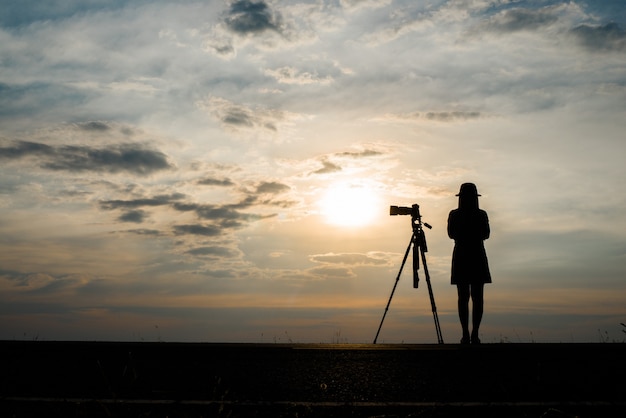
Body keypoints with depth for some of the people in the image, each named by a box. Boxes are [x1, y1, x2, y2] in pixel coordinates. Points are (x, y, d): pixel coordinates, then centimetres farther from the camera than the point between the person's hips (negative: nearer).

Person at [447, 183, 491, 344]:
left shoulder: (454, 214, -4)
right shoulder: (481, 214, -6)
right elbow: (486, 235, 5)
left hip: (460, 257, 1)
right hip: (478, 257, -1)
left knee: (463, 297, 3)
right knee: (477, 297, 3)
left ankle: (466, 334, -3)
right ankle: (474, 335, -3)